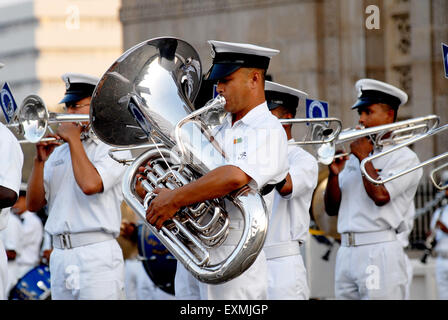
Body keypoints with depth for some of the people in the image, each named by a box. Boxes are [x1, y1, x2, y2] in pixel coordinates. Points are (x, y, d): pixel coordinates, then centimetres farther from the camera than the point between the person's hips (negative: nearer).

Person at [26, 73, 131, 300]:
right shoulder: (58, 152, 17)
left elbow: (90, 184, -18)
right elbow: (33, 204, 11)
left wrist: (74, 138, -7)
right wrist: (40, 160, -2)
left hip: (97, 255, -5)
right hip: (60, 256, 5)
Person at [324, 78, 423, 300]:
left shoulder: (404, 158, 0)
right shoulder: (353, 158, 19)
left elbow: (380, 195, -17)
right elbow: (332, 209, 16)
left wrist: (364, 157, -5)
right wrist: (334, 174, -1)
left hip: (380, 251, -6)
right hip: (346, 252, 6)